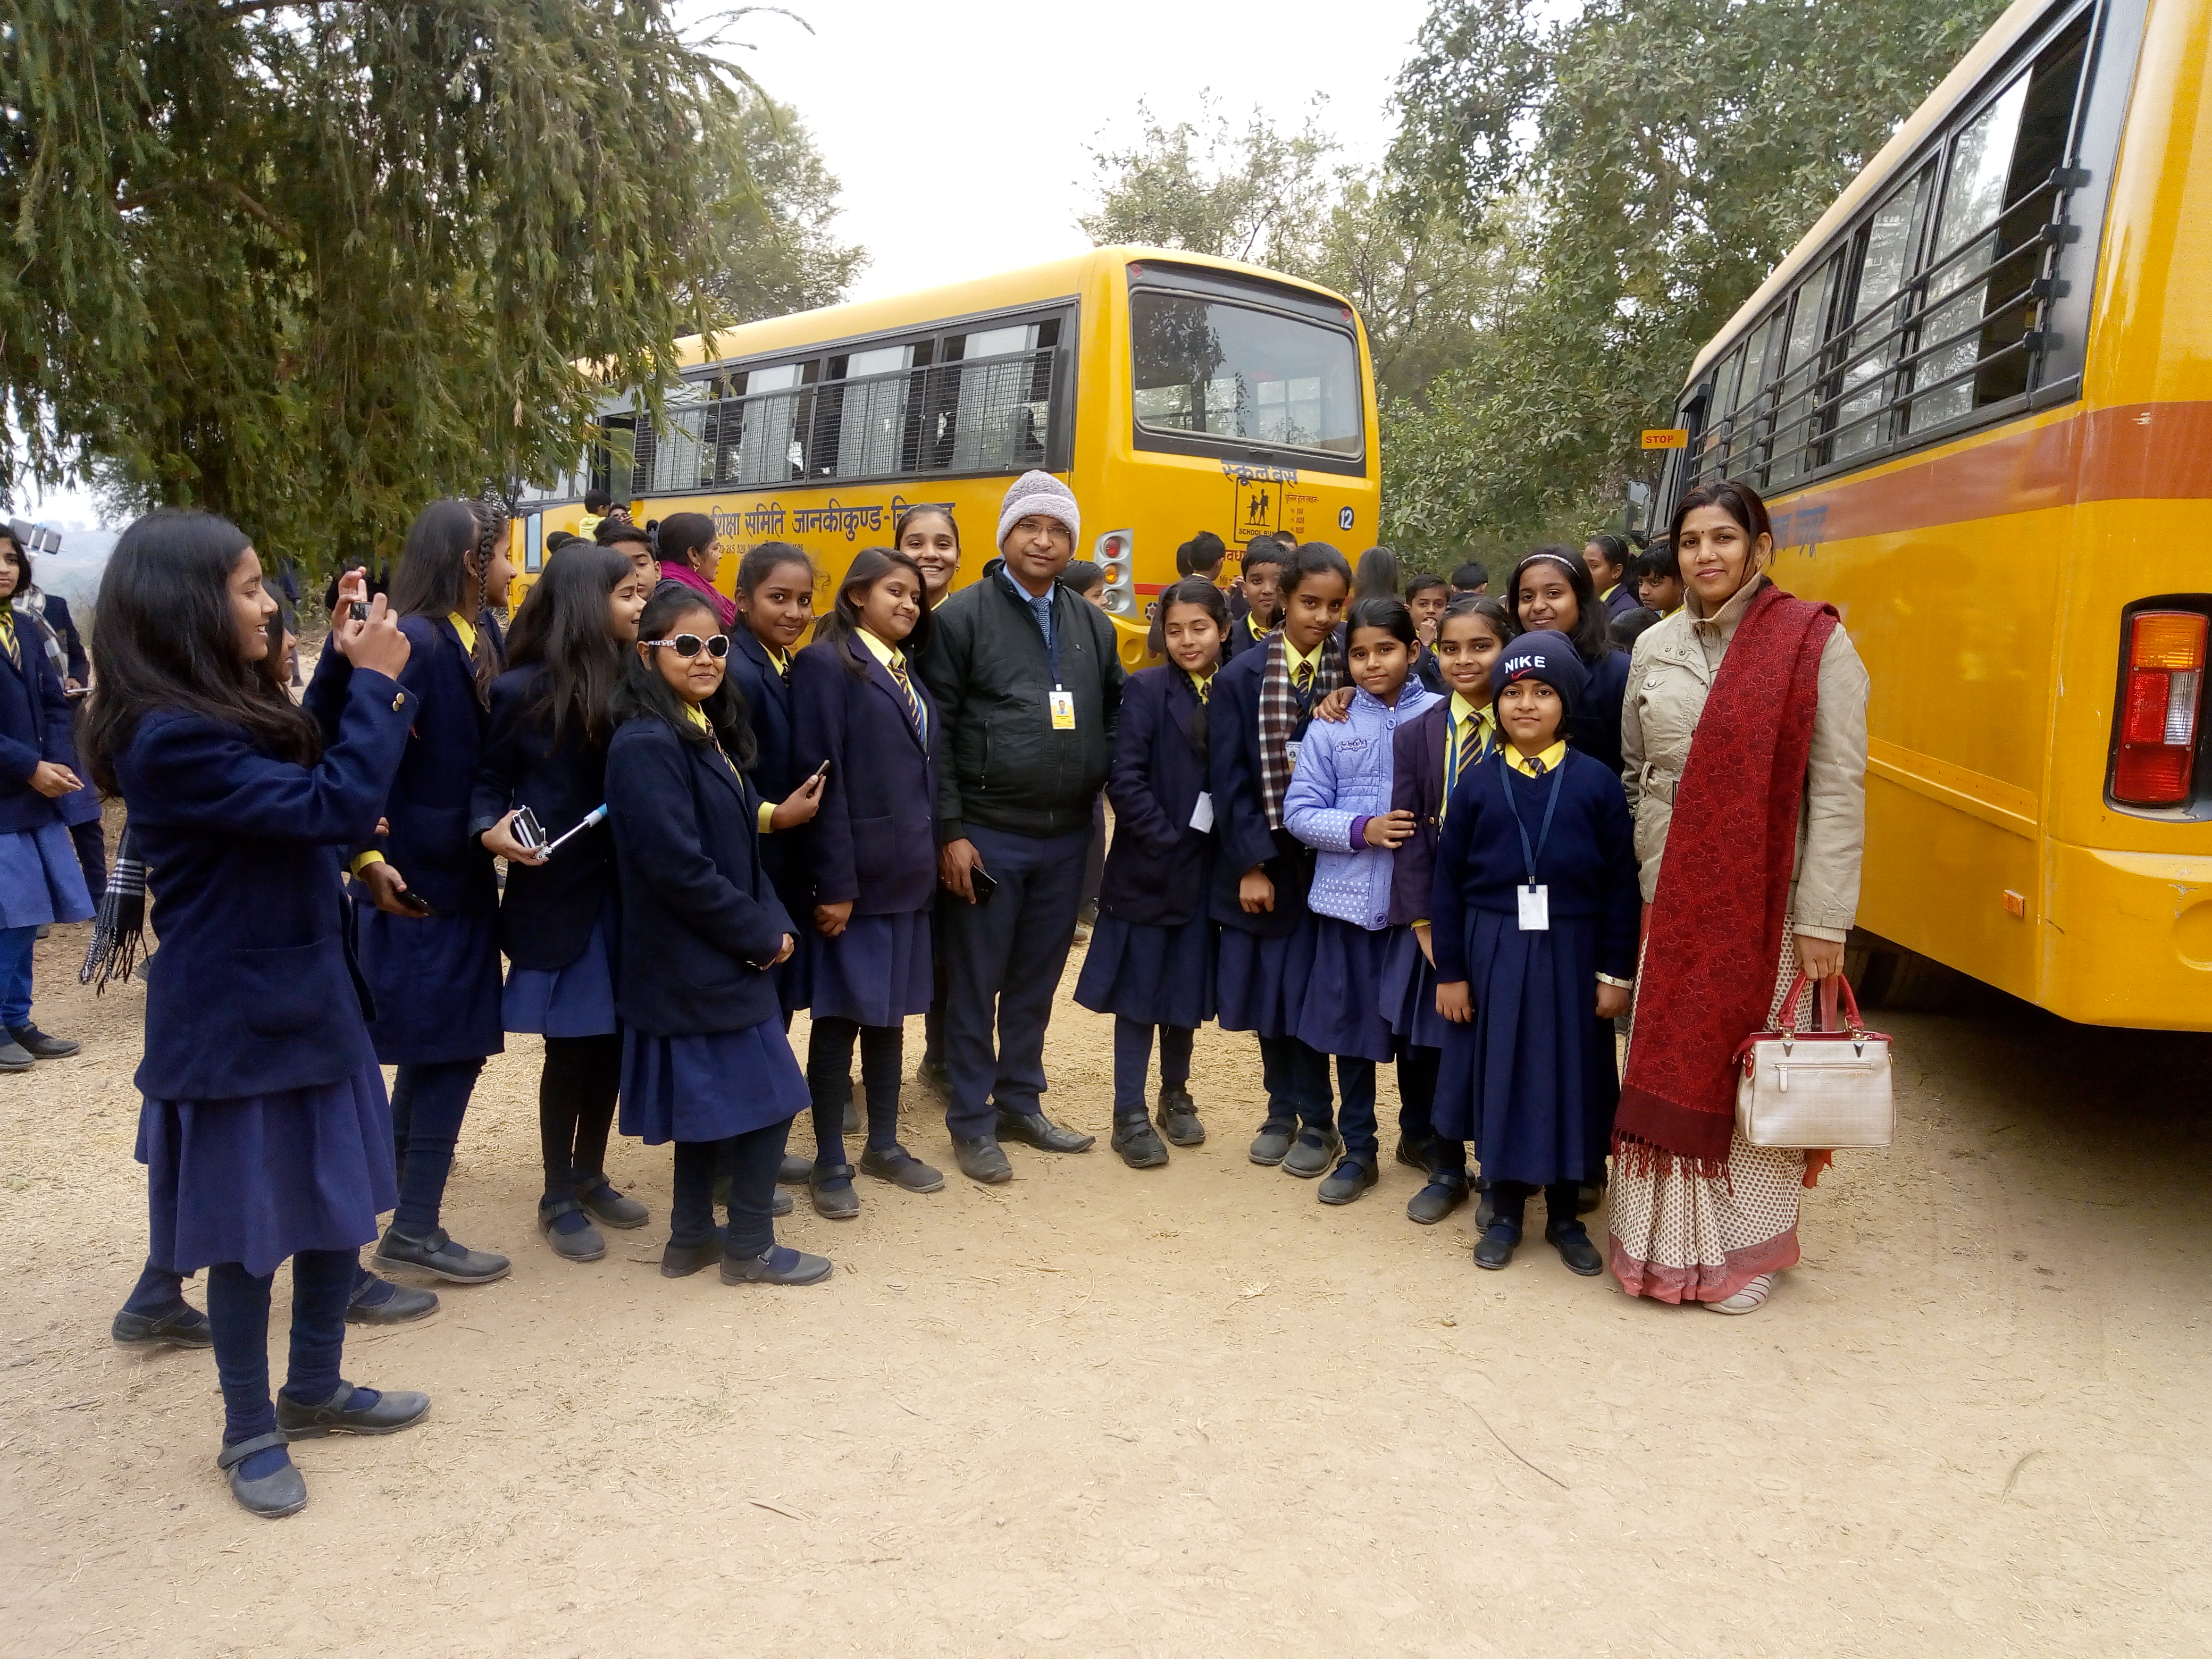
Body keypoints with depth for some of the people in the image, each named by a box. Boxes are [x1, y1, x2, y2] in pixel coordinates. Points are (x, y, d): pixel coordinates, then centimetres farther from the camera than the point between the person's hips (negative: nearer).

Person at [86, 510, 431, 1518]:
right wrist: (376, 683, -17)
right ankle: (250, 1431, 28)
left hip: (304, 998, 9)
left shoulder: (232, 709, 5)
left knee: (340, 1207, 18)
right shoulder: (171, 738, -24)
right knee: (251, 1232, 8)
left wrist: (353, 675, 5)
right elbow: (338, 808, -28)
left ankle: (315, 1391, 37)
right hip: (234, 1024, -9)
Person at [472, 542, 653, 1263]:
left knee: (612, 1040, 13)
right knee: (570, 1047, 6)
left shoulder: (635, 682, 0)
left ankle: (590, 1176, 33)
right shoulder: (523, 690, -10)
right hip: (559, 895, -4)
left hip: (625, 891, 4)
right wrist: (492, 830, -22)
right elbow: (489, 780, -4)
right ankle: (558, 1198, 23)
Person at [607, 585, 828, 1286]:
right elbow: (679, 868, -23)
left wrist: (773, 921, -1)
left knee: (707, 1102, 16)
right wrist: (761, 935, -14)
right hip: (695, 962, -9)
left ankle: (692, 1238, 29)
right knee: (768, 1096, -1)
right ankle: (751, 1248, 14)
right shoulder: (647, 745, -18)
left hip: (710, 959, 9)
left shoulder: (709, 733, 10)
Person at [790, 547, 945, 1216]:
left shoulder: (908, 672, 15)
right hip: (854, 875, -7)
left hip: (908, 873, 7)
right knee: (841, 1016, 3)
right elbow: (820, 777, -15)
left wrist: (929, 858, 10)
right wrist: (833, 883, -19)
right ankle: (830, 1161, 15)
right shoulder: (826, 663, -9)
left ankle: (884, 1145, 28)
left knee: (890, 1011, 15)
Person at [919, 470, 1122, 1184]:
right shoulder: (964, 615, -5)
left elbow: (1116, 717, 16)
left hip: (1066, 836, 5)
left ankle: (1020, 1102, 30)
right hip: (987, 836, -4)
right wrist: (950, 832, -12)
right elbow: (936, 729, -8)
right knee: (975, 984, 6)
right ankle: (971, 1122, 19)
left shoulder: (1092, 624, 10)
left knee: (1036, 982, 15)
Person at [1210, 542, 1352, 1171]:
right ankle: (1281, 1109, 26)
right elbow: (1229, 779, -5)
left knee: (1308, 989, 1)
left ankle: (1316, 1120, 17)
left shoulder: (1354, 673, -3)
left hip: (1328, 859, -1)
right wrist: (1252, 864, -9)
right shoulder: (1240, 678, -2)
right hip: (1260, 859, 2)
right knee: (1268, 989, 10)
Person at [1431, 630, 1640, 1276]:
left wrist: (1616, 973, -3)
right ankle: (1504, 1211, 25)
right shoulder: (1477, 783, -1)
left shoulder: (1597, 783, -3)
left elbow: (1621, 883, -1)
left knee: (1569, 1076, 8)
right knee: (1498, 1076, 8)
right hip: (1493, 953, 1)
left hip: (1569, 955, 0)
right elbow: (1449, 881, 1)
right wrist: (1450, 971, -1)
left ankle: (1565, 1216, 26)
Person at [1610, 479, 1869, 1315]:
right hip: (1670, 900, 4)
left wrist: (1824, 919, -13)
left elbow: (1838, 788, -10)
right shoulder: (1656, 647, 8)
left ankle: (1744, 1246, 21)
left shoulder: (1815, 643, -7)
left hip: (1763, 901, -4)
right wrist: (1646, 871, 10)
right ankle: (1667, 1240, 25)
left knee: (1753, 1067, 4)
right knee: (1666, 1063, 9)